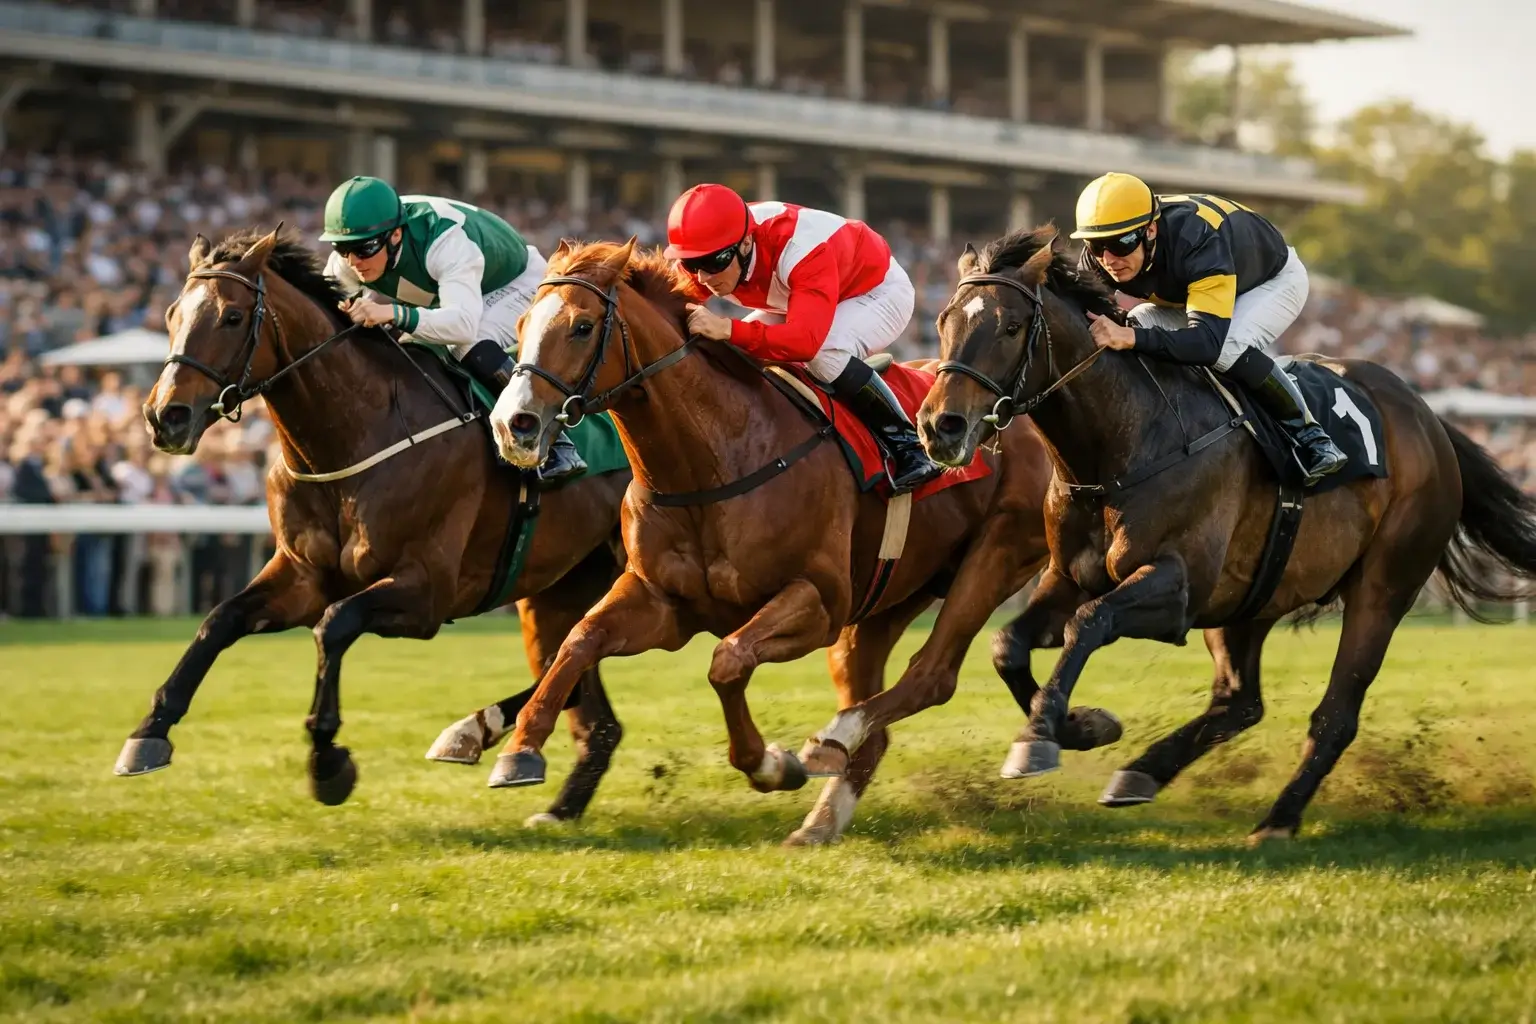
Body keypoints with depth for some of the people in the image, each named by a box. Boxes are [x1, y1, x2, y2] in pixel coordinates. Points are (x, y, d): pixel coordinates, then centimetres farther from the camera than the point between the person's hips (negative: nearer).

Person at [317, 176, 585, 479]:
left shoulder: (445, 242, -44)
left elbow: (464, 323, -56)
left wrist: (394, 313, -71)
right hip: (440, 293, 7)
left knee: (472, 348, -35)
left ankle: (555, 445, -28)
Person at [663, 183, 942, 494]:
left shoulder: (799, 248, -44)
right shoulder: (708, 253, -24)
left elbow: (806, 340, -55)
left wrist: (730, 329, -65)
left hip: (878, 291, -7)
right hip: (802, 301, 7)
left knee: (825, 353, -36)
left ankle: (906, 443, -22)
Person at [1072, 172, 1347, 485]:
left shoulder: (1197, 241, -46)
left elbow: (1209, 340, -54)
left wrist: (1131, 338, -67)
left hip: (1274, 280, -6)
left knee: (1227, 348, -35)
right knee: (1135, 327, -18)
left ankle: (1307, 434, -17)